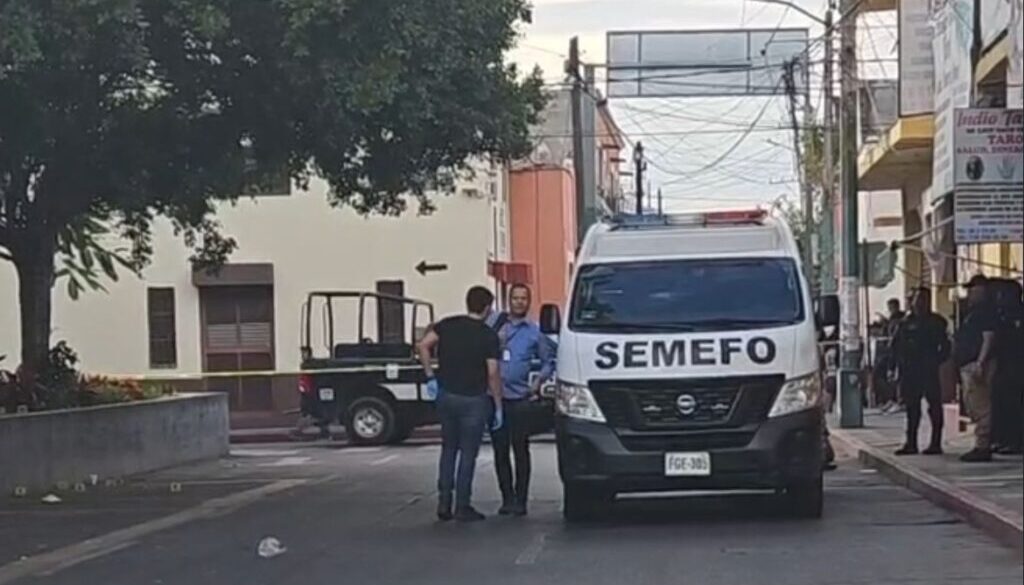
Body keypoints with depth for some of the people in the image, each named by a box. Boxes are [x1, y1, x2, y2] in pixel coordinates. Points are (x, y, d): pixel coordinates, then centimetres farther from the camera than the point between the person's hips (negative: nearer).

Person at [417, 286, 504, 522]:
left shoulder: (447, 325, 3)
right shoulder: (488, 335, -8)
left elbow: (423, 346, -6)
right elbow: (492, 374, -11)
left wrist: (430, 376, 2)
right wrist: (498, 406, -5)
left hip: (446, 395, 4)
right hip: (473, 400, -4)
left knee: (449, 449, 15)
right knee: (468, 453, 3)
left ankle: (444, 504, 12)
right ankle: (462, 507, 3)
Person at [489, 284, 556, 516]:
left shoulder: (534, 332, 9)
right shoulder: (495, 326, 9)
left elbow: (549, 361, 14)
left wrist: (539, 380, 1)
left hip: (521, 399, -1)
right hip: (496, 398, 1)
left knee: (521, 451, -2)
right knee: (500, 451, 5)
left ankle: (520, 500, 4)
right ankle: (507, 498, 13)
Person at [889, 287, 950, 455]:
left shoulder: (936, 322, 2)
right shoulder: (905, 323, 12)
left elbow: (945, 346, 0)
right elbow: (895, 345, 15)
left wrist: (937, 361, -9)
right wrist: (899, 362, 3)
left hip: (930, 371, -4)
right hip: (910, 371, 4)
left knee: (934, 405, -4)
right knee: (912, 407, 7)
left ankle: (936, 443, 0)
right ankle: (911, 443, 11)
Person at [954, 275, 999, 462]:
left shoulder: (986, 311, -10)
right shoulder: (974, 312, 22)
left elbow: (988, 338, -19)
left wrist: (980, 363, -26)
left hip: (977, 365, -11)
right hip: (967, 366, 11)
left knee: (980, 408, -11)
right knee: (974, 408, 13)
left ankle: (982, 447, -11)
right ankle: (982, 446, 17)